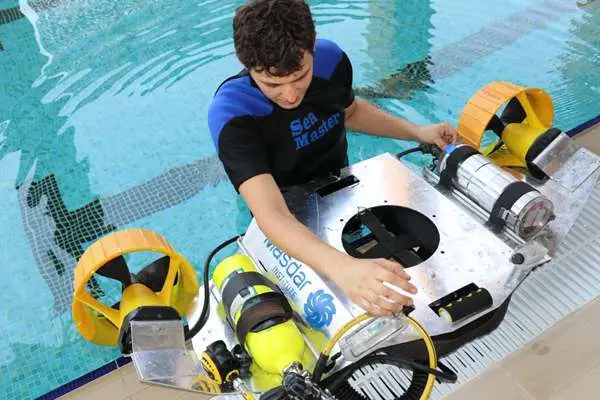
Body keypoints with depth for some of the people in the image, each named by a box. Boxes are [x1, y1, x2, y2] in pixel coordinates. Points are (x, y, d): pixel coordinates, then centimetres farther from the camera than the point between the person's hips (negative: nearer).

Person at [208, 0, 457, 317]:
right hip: (288, 225, -3)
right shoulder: (231, 113, -33)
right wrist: (342, 268, -62)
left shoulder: (331, 59, -16)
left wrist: (418, 132, 1)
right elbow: (270, 215, -45)